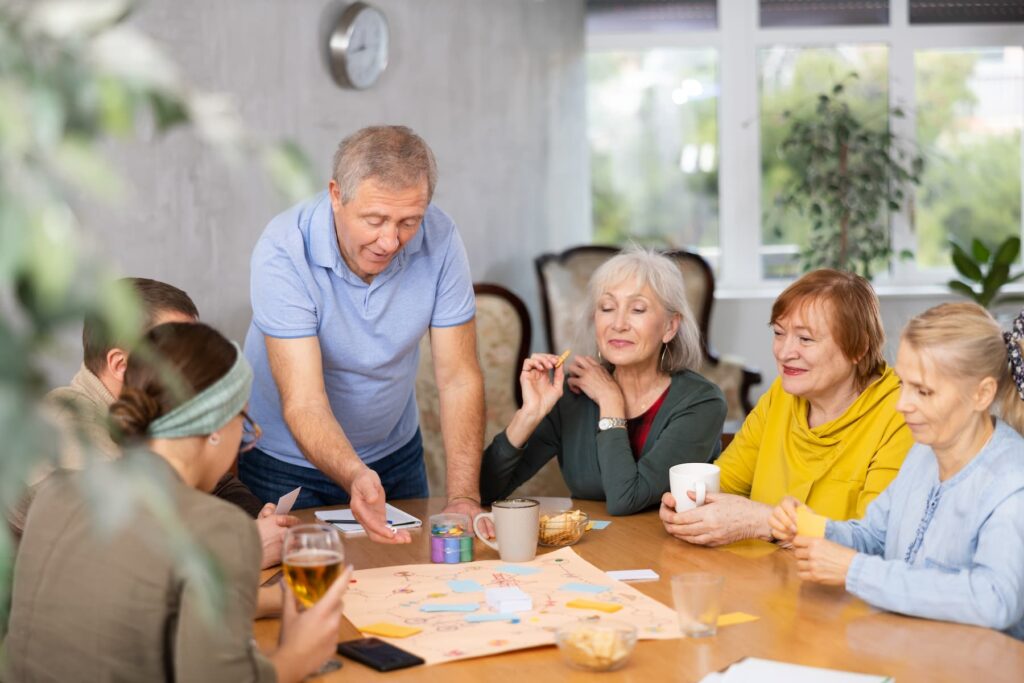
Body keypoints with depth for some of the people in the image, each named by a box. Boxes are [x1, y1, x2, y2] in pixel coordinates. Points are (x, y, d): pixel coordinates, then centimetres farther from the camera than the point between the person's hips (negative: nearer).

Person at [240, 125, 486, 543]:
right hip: (285, 463, -3)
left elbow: (458, 378, -16)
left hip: (395, 456, 3)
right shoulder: (283, 252, -29)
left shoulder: (439, 240, -19)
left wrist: (464, 499, -26)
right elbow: (304, 403, -33)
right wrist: (355, 478, -51)